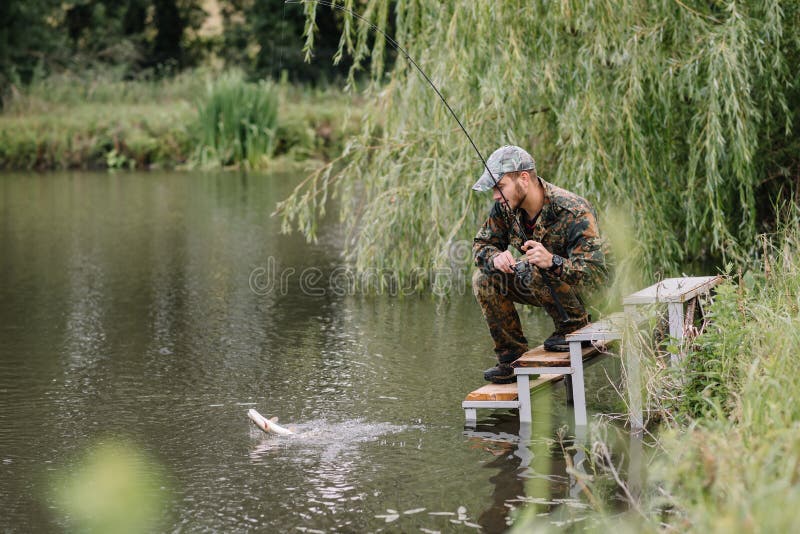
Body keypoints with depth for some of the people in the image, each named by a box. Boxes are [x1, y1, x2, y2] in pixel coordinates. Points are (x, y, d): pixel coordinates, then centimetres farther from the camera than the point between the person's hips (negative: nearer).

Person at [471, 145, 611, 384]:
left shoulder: (574, 212, -30)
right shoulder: (505, 208, -11)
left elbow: (595, 272, -35)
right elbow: (481, 244, -1)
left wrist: (552, 262, -53)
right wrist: (496, 257, -27)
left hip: (592, 288, -7)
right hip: (549, 286, 7)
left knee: (536, 273, -35)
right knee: (483, 279, -12)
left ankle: (575, 325, -10)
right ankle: (512, 357, -4)